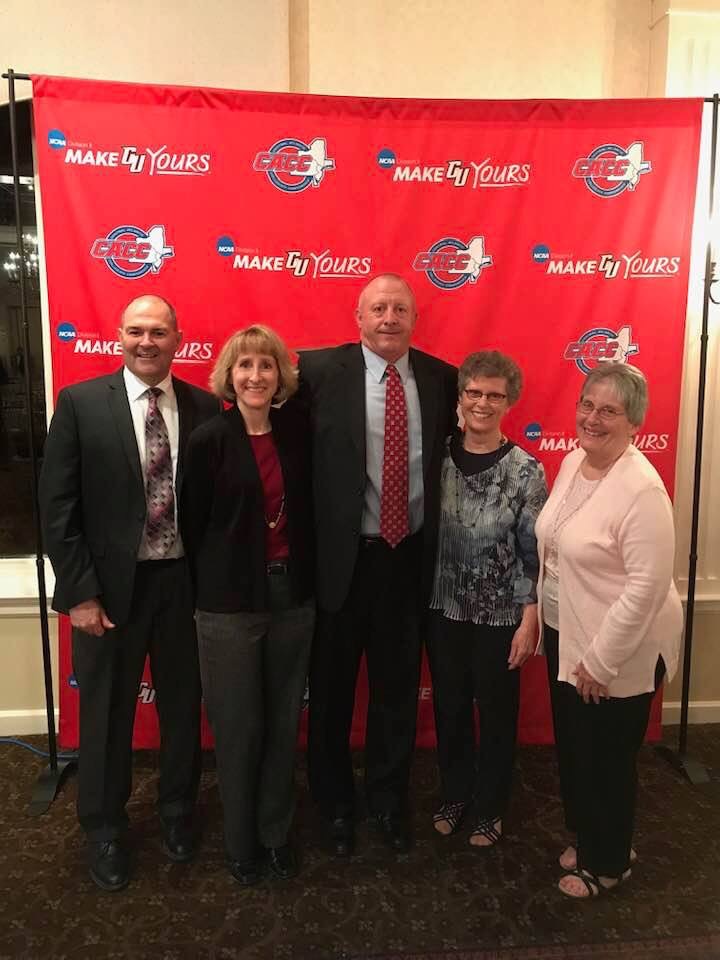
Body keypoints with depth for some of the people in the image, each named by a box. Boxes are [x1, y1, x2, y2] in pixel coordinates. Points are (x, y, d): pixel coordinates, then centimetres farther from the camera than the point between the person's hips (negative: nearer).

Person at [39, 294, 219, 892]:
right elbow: (57, 506, -7)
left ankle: (178, 812, 43)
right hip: (109, 584, -1)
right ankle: (105, 829, 38)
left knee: (183, 705, 17)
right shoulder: (80, 403, -6)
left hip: (184, 580, 2)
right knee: (106, 712, 14)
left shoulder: (204, 408, -1)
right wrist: (79, 592, -11)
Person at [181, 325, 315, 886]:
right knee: (238, 727, 9)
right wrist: (214, 588, 3)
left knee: (284, 723, 14)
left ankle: (277, 832, 36)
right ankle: (241, 842, 32)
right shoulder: (209, 439, -9)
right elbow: (192, 525, -3)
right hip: (230, 603, -3)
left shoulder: (297, 430, 2)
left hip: (293, 596, 4)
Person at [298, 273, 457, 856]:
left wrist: (439, 538, 5)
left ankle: (390, 801, 41)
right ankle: (336, 804, 39)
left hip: (409, 557, 3)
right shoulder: (321, 370, -8)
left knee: (398, 688, 18)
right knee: (332, 691, 14)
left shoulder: (441, 379, 2)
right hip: (341, 556, -2)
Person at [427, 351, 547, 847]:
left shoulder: (525, 470, -11)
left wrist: (530, 621, -9)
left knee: (497, 713, 14)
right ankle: (455, 795, 41)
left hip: (500, 615, -2)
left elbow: (535, 553, -8)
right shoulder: (438, 456, -3)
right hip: (444, 608, 3)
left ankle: (490, 807, 37)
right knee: (449, 708, 17)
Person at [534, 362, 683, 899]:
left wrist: (601, 660, -19)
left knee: (607, 760, 12)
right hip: (565, 635, 7)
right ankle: (585, 838, 46)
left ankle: (608, 863, 37)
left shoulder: (641, 488, -24)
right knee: (571, 748, 21)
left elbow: (648, 584, -24)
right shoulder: (573, 461, 1)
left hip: (618, 652, -7)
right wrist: (545, 619, 13)